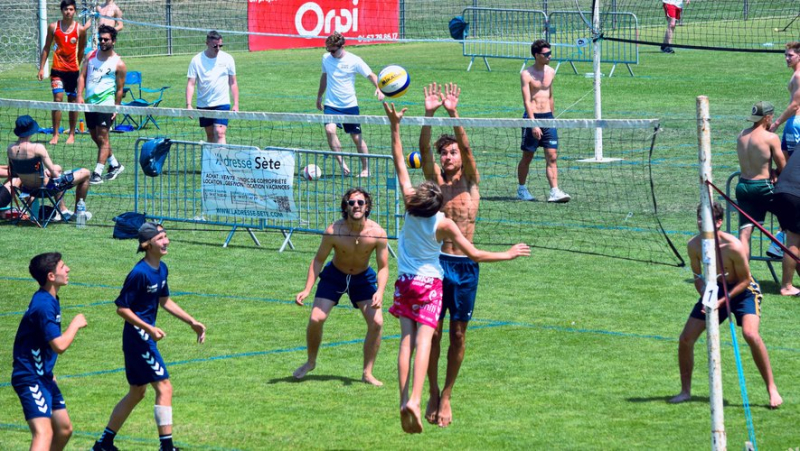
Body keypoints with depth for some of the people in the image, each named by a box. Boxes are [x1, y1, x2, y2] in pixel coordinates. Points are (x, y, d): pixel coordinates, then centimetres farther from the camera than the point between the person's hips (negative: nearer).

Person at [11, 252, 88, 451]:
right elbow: (60, 345, -26)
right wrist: (76, 324, -9)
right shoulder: (43, 305, -21)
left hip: (43, 376, 10)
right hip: (30, 379, -10)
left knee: (64, 429, 18)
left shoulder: (50, 300, 11)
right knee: (43, 432, -24)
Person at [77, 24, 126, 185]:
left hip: (106, 105, -6)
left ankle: (98, 173, -11)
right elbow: (82, 77, 6)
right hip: (89, 104, 6)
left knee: (102, 137, -10)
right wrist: (80, 96, -7)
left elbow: (119, 89, 0)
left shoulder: (118, 64, -4)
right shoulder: (91, 56, 9)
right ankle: (115, 165, 30)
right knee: (95, 137, 14)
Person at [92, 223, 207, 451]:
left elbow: (164, 301, 21)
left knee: (137, 393, 18)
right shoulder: (139, 273, -19)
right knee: (164, 387, -11)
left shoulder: (161, 269, 8)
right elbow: (122, 308, -17)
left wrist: (192, 322, 19)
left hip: (145, 337, 10)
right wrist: (150, 329, -23)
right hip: (137, 336, -10)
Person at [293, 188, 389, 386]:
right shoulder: (334, 231, -25)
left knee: (376, 322, -13)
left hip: (363, 278, 1)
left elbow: (383, 267, -14)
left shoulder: (377, 233, -24)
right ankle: (310, 362, 16)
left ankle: (367, 373, 1)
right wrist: (307, 290, -21)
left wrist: (380, 292, -31)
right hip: (334, 275, -1)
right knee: (316, 319, -11)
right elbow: (318, 260, -13)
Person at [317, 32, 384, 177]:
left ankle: (365, 169, 17)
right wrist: (319, 96, 27)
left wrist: (379, 88, -28)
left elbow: (371, 75, -9)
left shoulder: (354, 61, -9)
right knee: (330, 130, -24)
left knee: (357, 137, 2)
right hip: (331, 105, 2)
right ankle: (342, 164, -18)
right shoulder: (326, 58, 3)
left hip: (350, 105, -2)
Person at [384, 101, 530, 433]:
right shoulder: (444, 225, -17)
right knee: (424, 338, -9)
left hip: (405, 281, 3)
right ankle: (415, 399, -27)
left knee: (407, 337, 3)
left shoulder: (409, 205, -12)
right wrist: (509, 255, 2)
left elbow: (399, 163, -6)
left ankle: (404, 400, -8)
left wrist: (395, 126, -3)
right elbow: (474, 254, -10)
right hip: (430, 282, -3)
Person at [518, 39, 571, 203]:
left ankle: (554, 192, -11)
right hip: (532, 117, -5)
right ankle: (521, 190, 20)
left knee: (552, 156, -5)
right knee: (527, 157, 6)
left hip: (548, 117, 5)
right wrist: (534, 125, -22)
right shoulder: (527, 74, -9)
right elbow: (527, 101, -15)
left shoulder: (550, 72, 10)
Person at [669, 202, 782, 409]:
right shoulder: (694, 245, -14)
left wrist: (722, 300, -25)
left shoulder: (733, 246, -29)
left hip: (743, 291, -5)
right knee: (686, 339, -1)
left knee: (750, 334, -29)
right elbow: (698, 277, 2)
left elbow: (745, 280, -18)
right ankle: (685, 391, 18)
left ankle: (772, 390, -18)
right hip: (715, 290, 5)